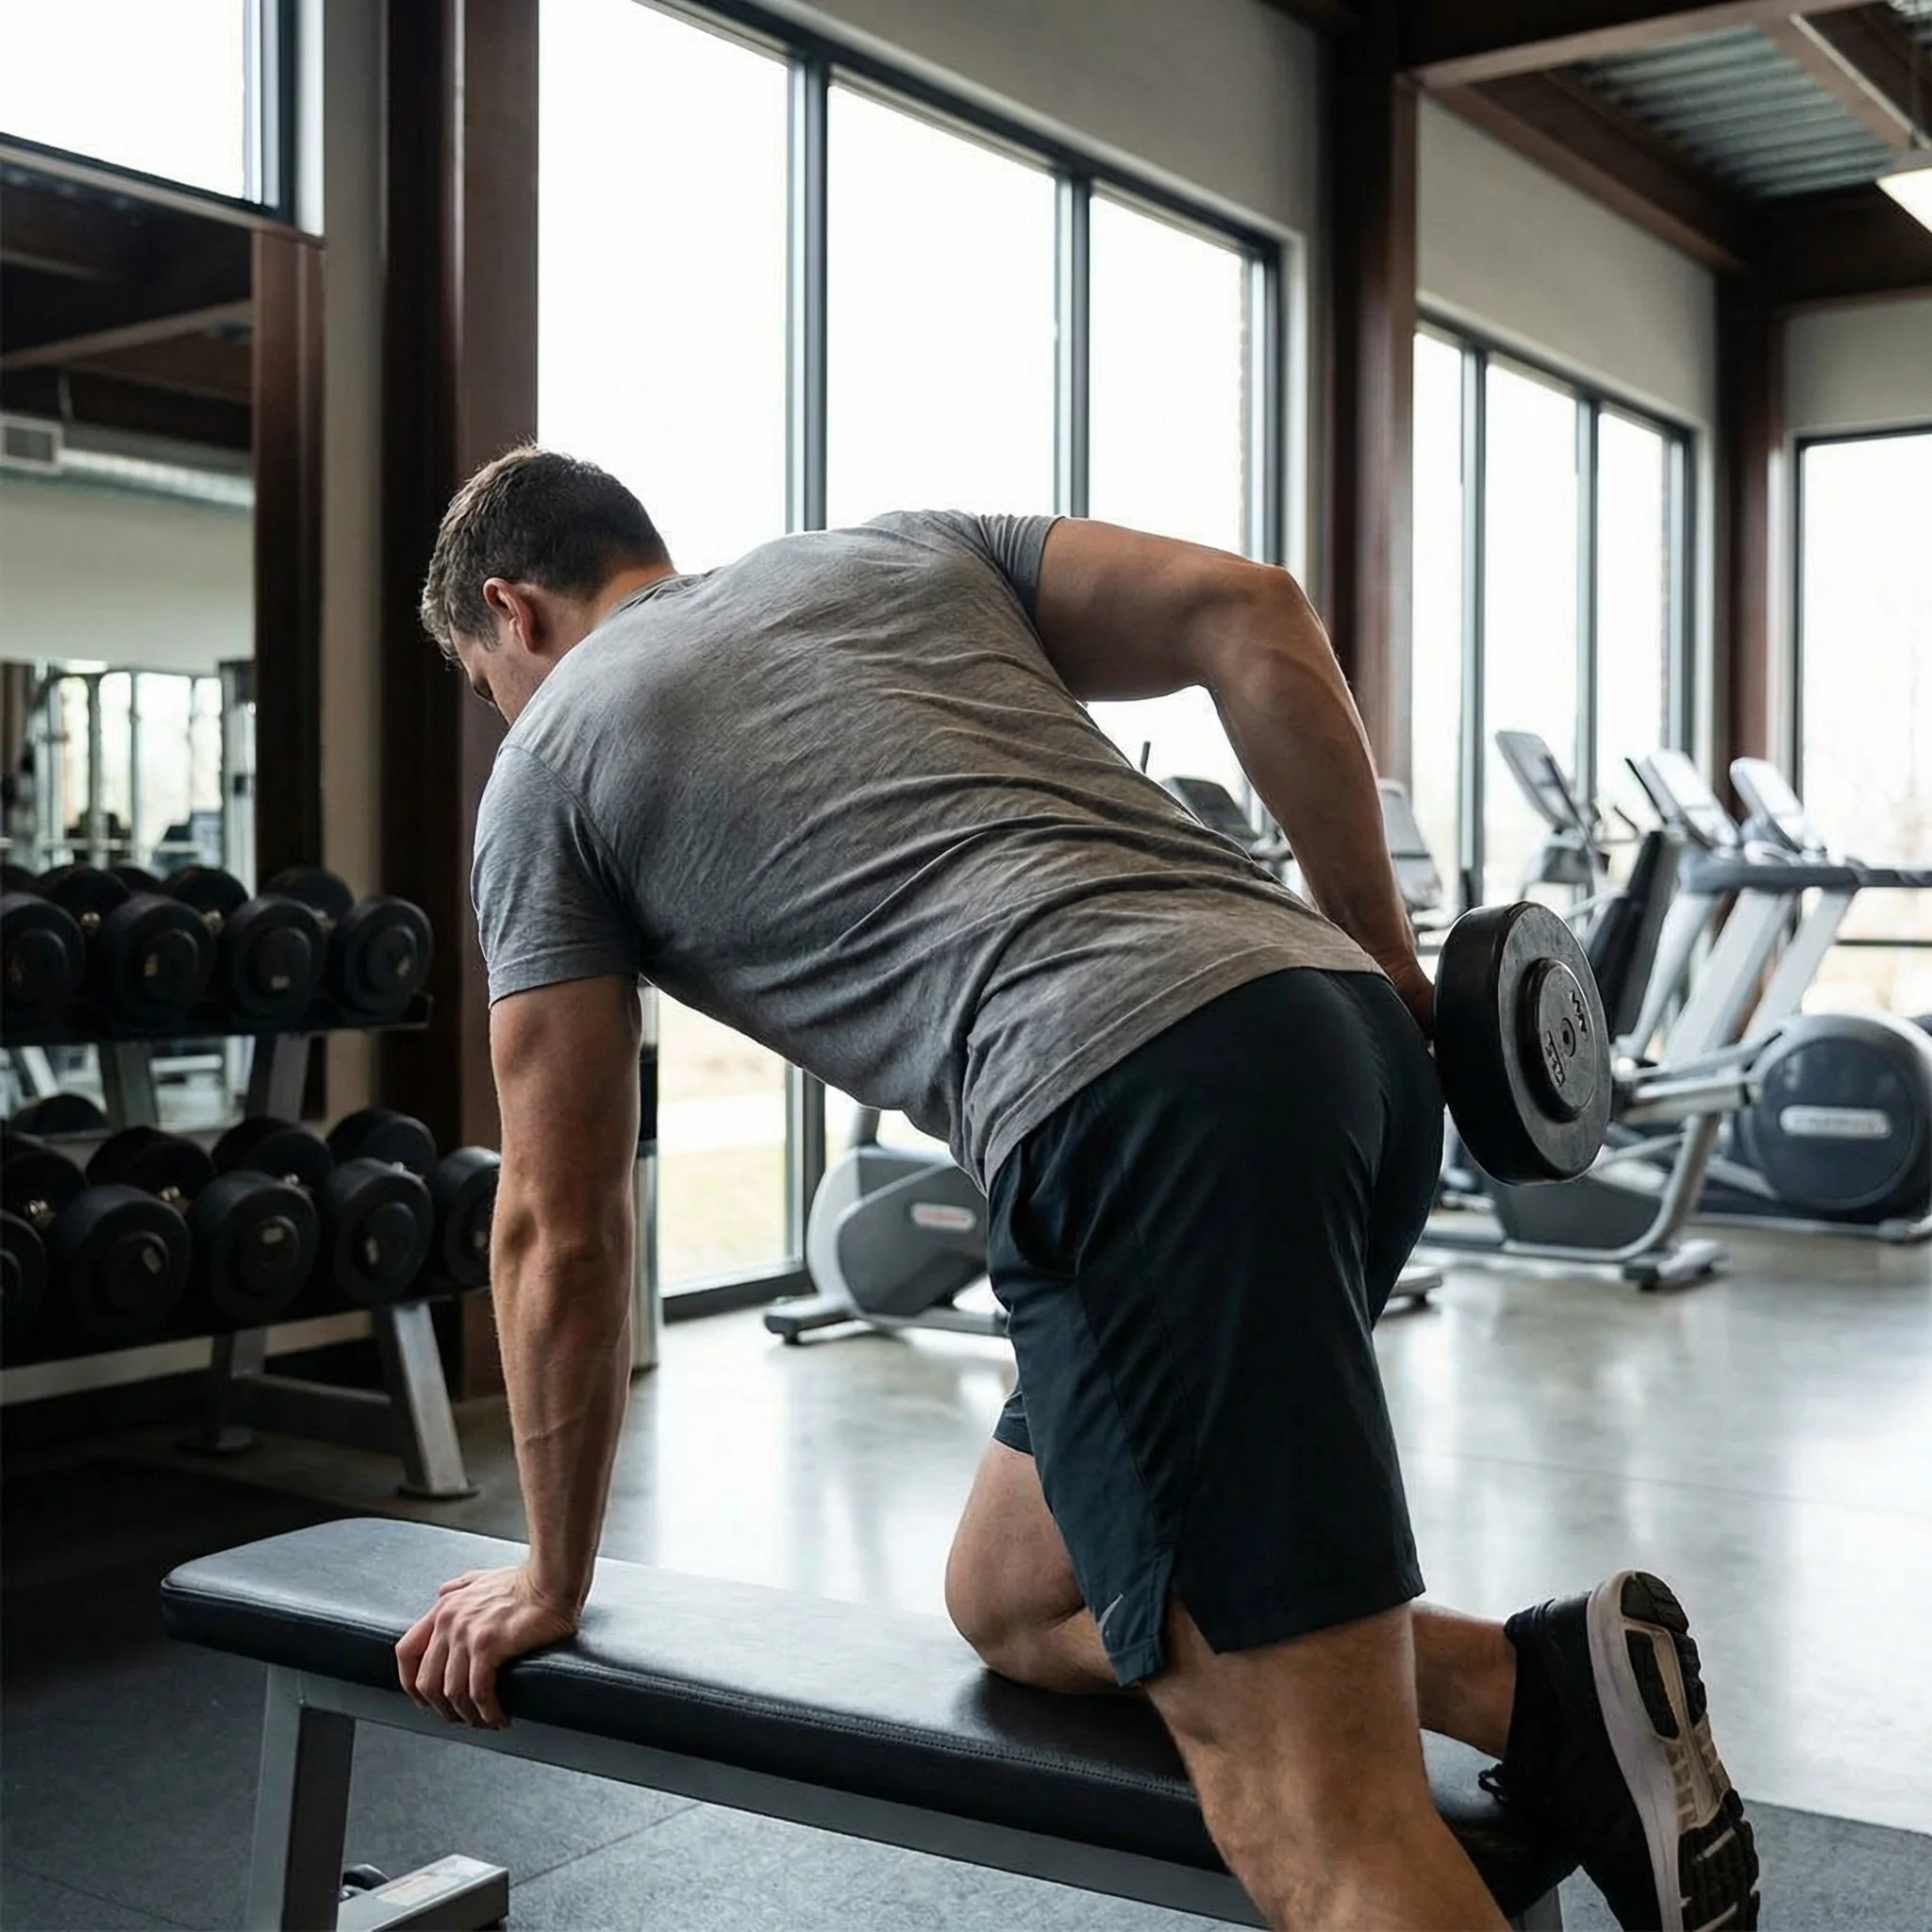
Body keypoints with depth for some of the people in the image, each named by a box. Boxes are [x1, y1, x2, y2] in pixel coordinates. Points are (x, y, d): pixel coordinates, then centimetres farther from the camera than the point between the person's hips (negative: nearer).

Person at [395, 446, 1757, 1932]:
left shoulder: (549, 762, 16)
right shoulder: (908, 553, 30)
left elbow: (563, 1228, 18)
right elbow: (1251, 611, 15)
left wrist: (553, 1576, 30)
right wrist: (1378, 946, 17)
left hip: (1139, 1114, -8)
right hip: (1343, 1035, 8)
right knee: (1013, 1603, 20)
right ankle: (1545, 1688, 7)